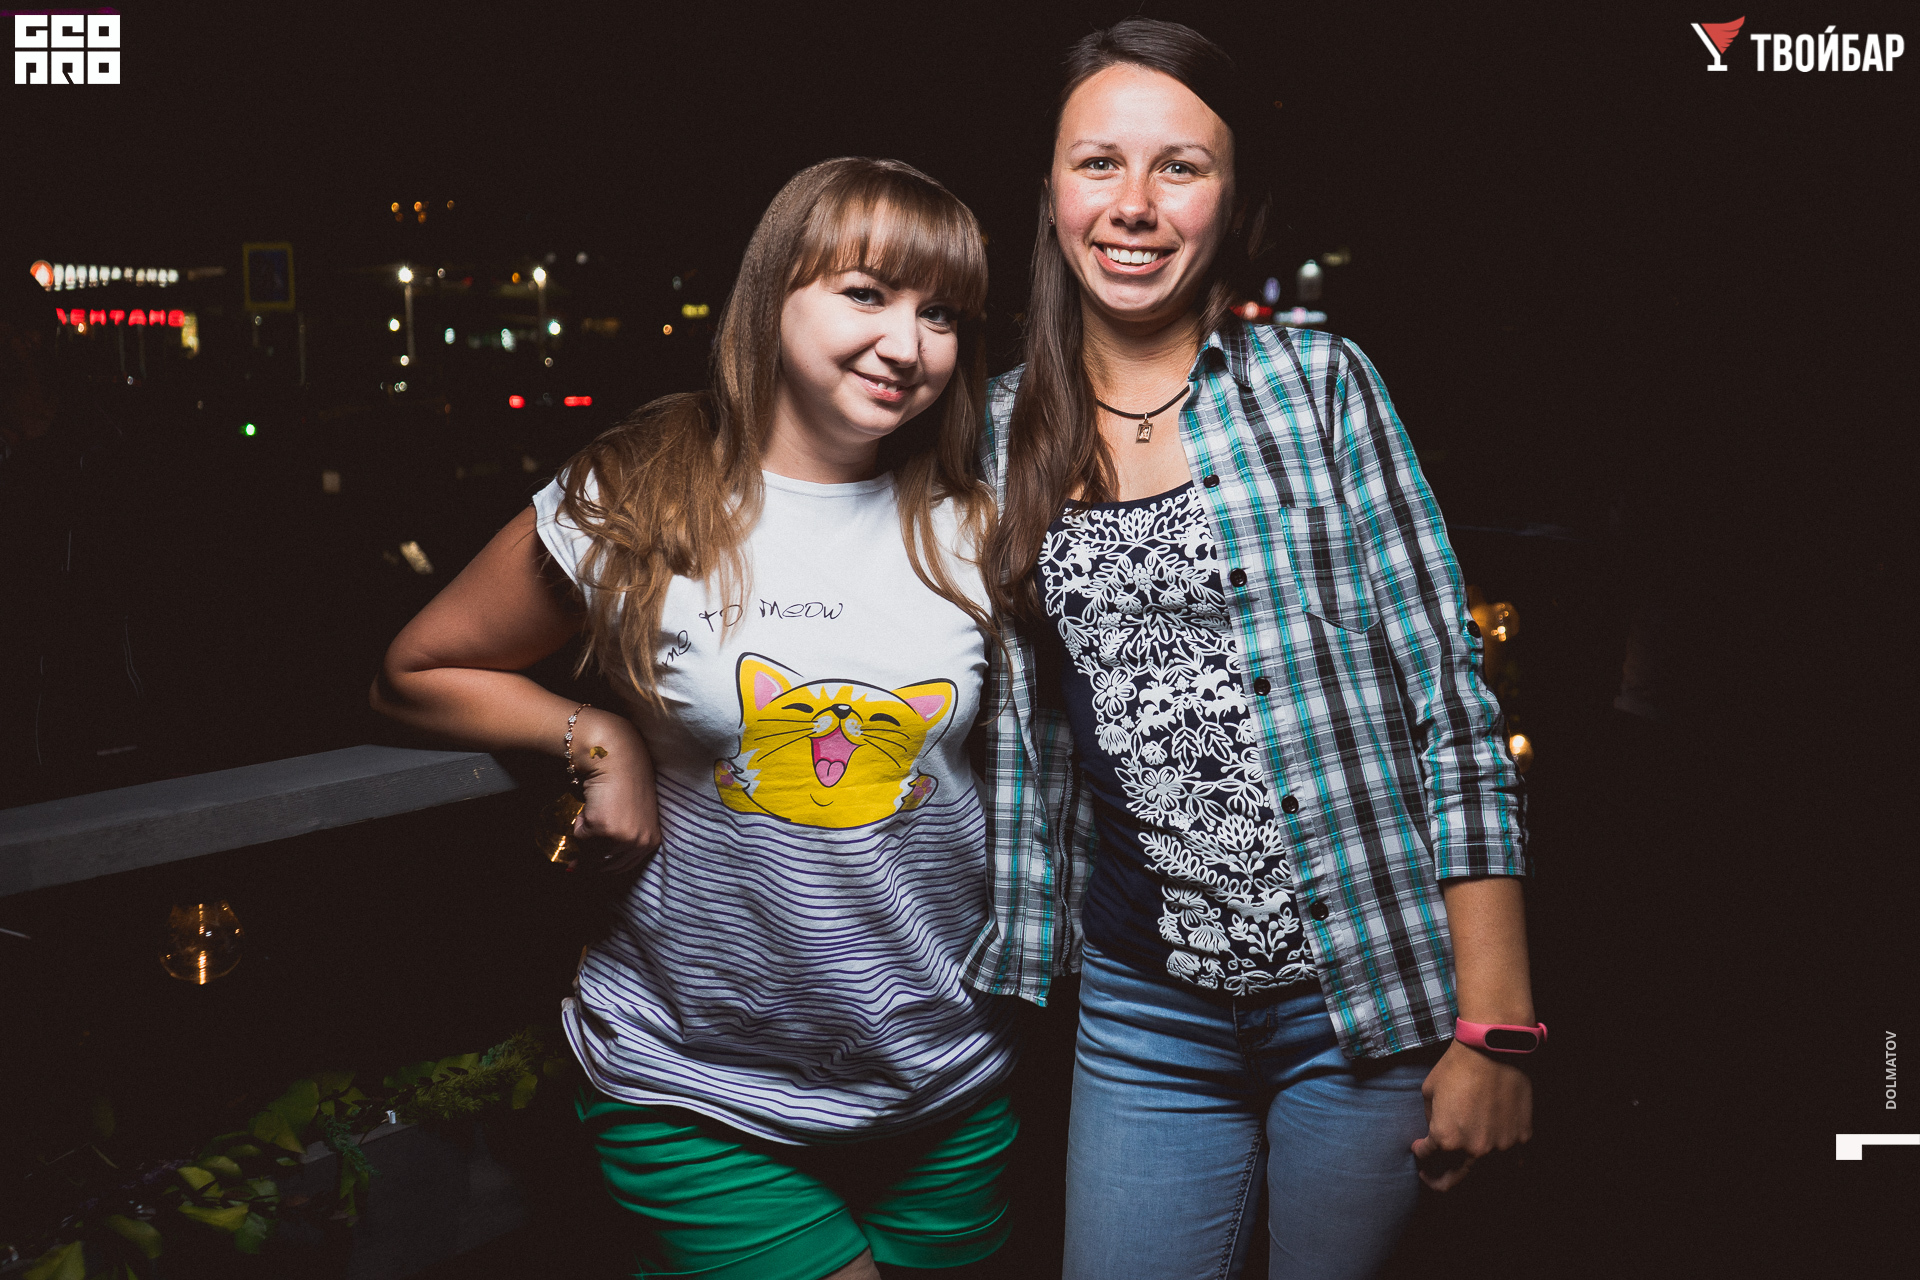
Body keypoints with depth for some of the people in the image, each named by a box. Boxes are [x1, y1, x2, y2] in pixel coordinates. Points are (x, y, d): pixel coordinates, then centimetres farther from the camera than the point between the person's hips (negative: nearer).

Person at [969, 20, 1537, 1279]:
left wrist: (1493, 1028, -10)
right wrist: (1004, 982, 10)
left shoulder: (1319, 384, -5)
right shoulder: (1004, 433, 3)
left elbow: (1451, 703, -7)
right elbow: (1009, 738, 10)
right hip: (1142, 1014, 2)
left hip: (1367, 993, -2)